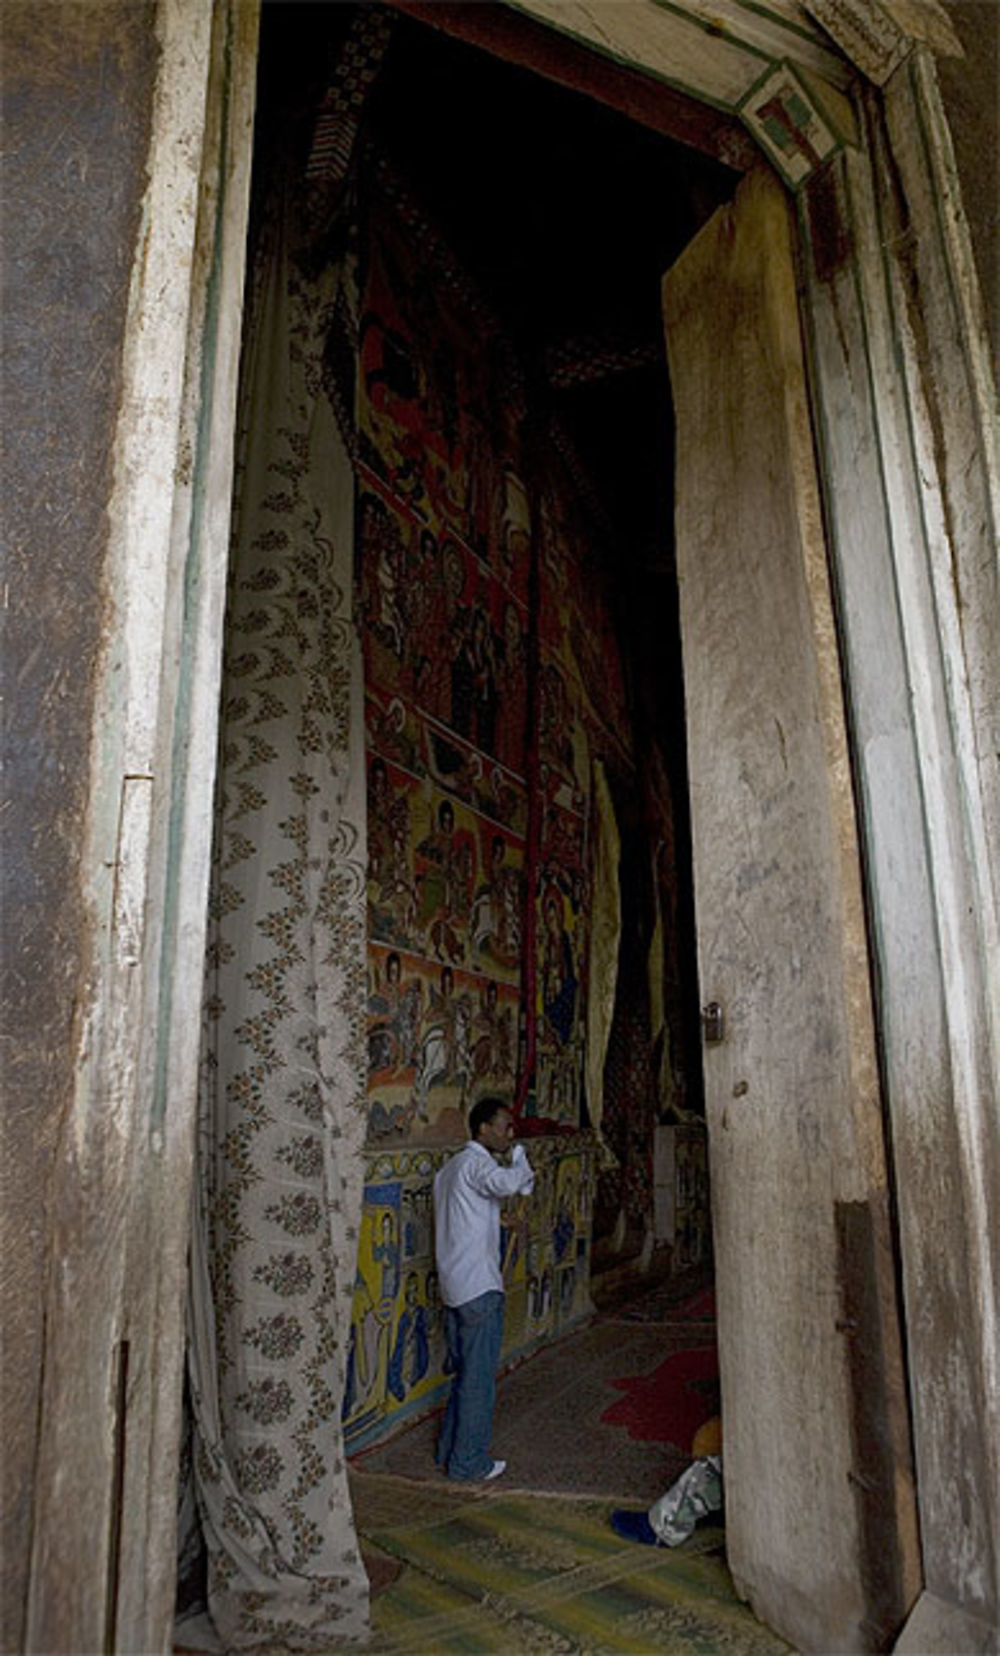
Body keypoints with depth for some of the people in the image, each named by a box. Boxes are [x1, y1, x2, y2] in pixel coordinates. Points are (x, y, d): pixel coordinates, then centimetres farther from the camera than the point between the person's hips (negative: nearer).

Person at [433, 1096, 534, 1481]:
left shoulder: (450, 1167, 15)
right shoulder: (476, 1163, -16)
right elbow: (508, 1182, -37)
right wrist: (521, 1159, -17)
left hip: (454, 1286, 10)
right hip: (479, 1288, -10)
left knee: (464, 1372, 19)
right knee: (479, 1377, 2)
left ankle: (449, 1450, 27)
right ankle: (468, 1461, 11)